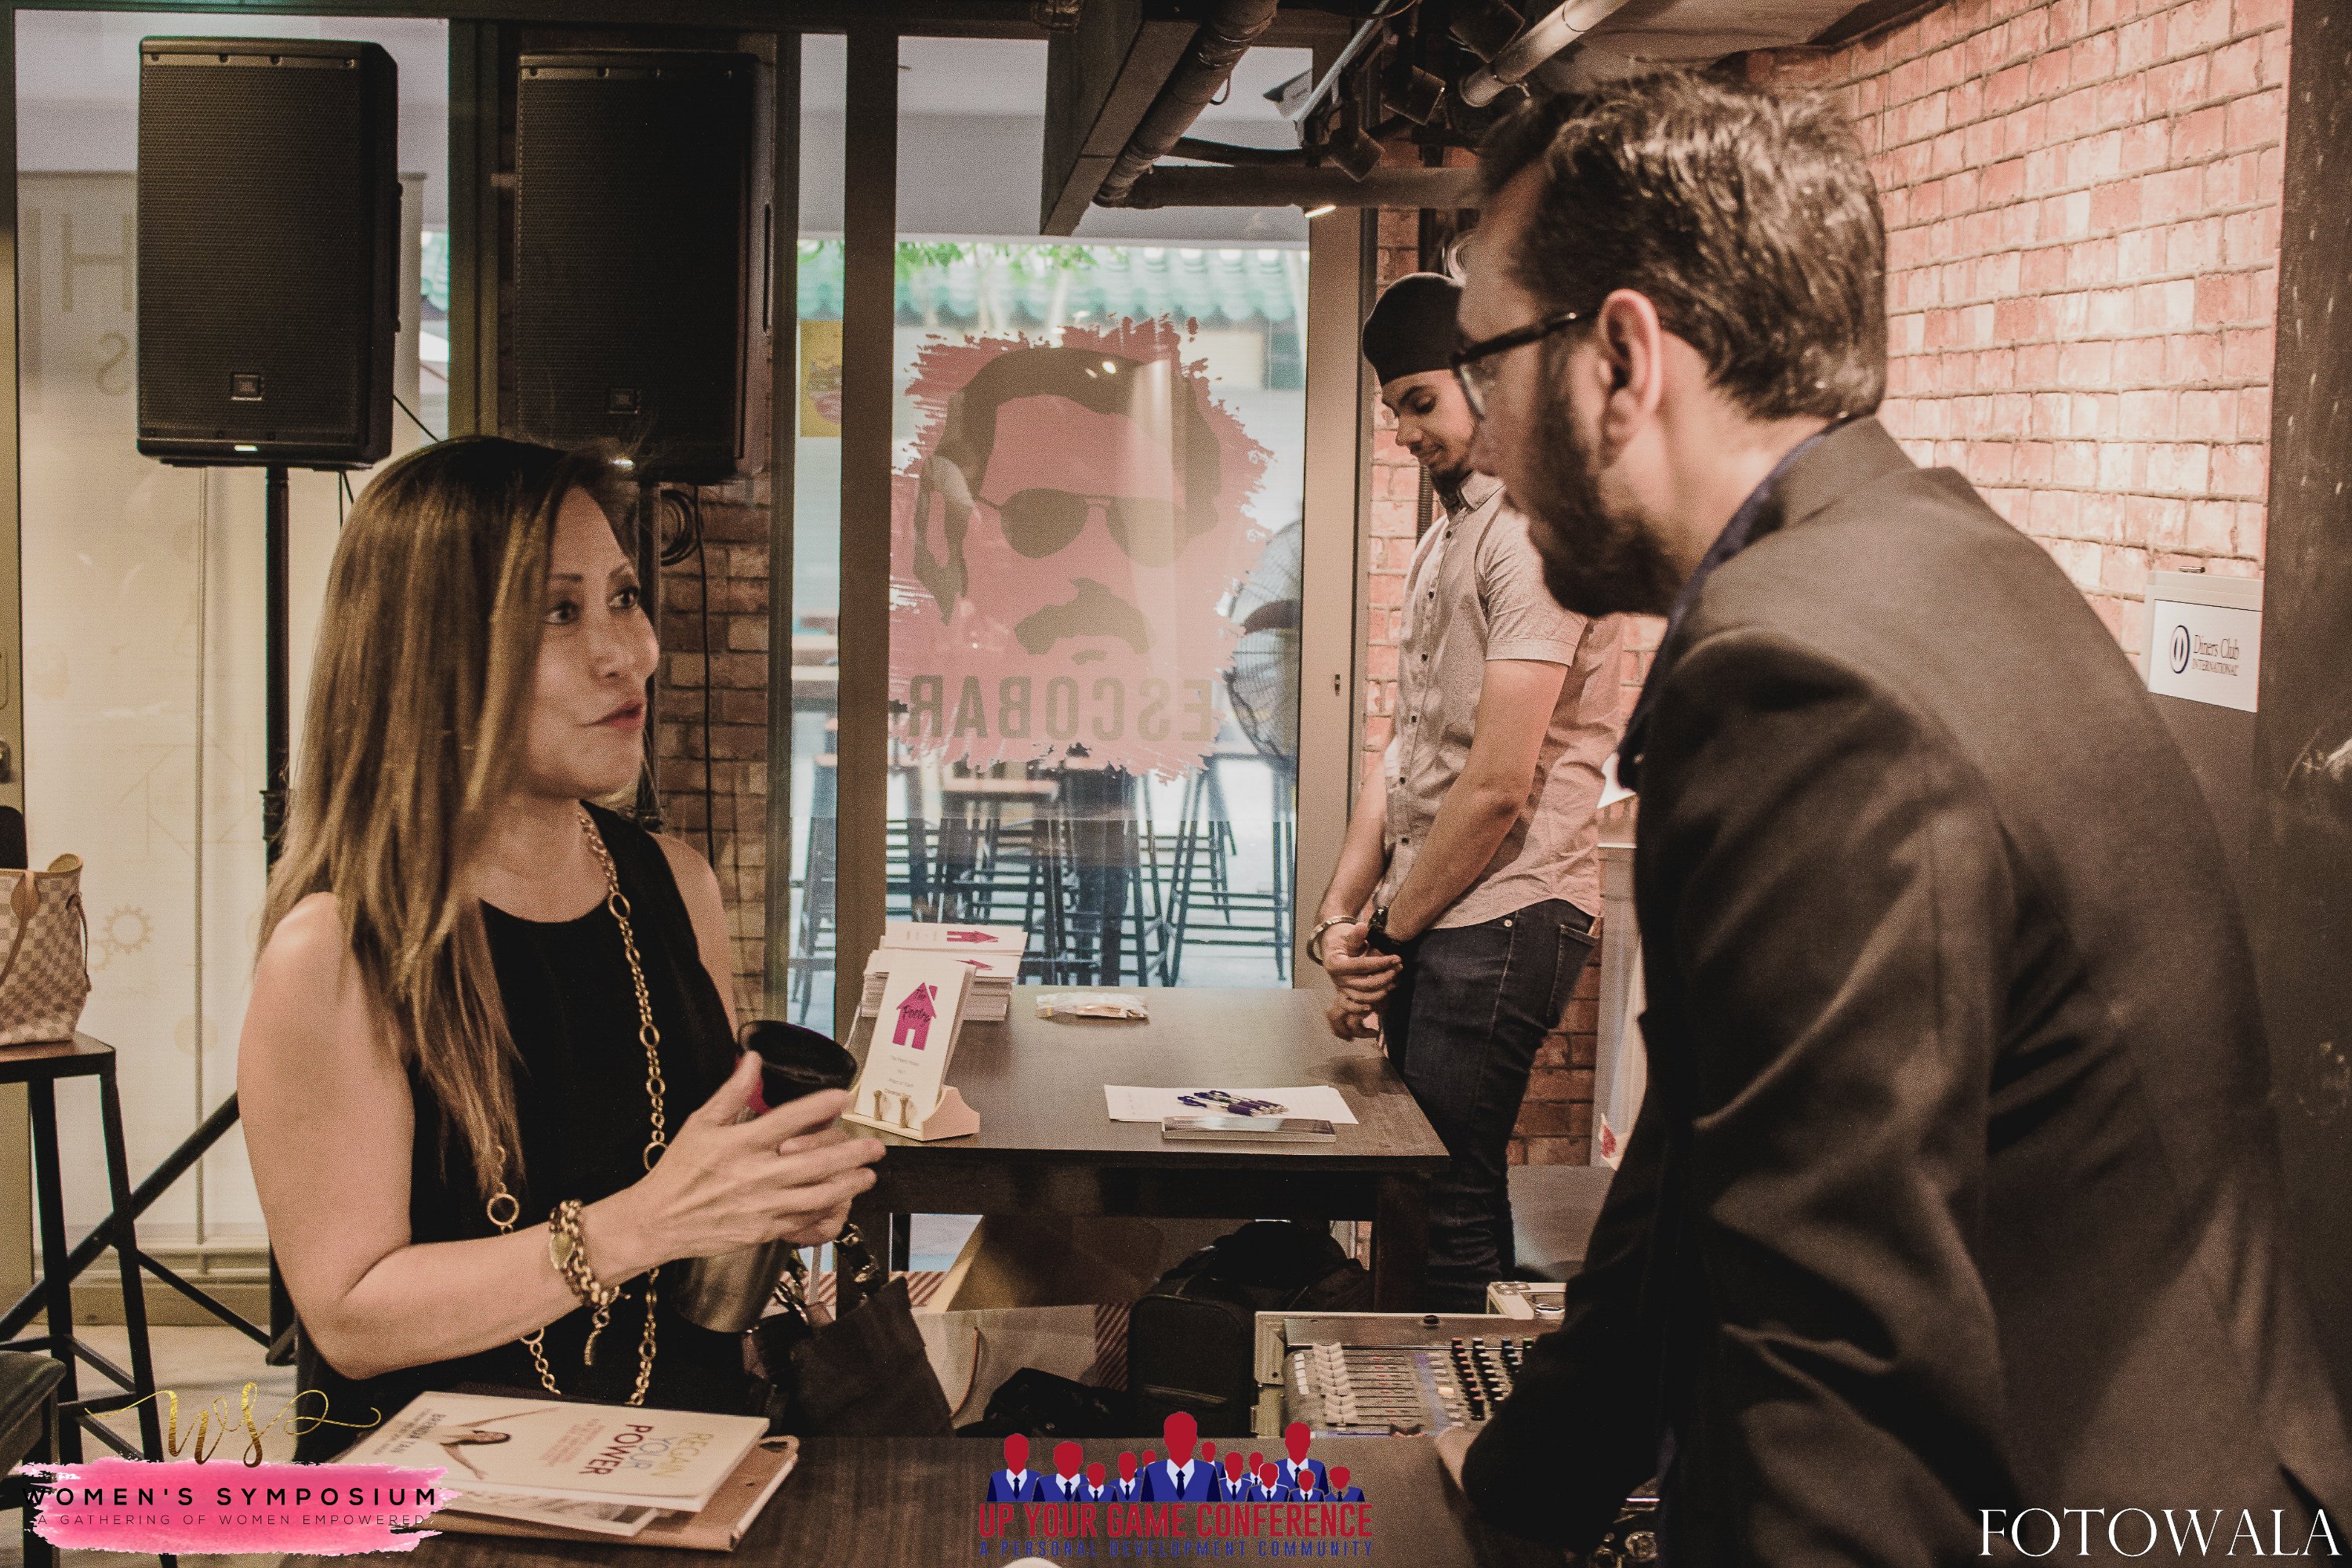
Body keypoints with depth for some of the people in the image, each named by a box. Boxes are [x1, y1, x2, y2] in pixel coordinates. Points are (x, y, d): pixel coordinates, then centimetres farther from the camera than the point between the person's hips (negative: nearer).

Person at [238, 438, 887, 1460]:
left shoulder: (674, 885, 9)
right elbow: (350, 1316, -12)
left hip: (686, 1454, 6)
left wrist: (779, 1198, -4)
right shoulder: (332, 953, -12)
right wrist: (644, 1223, -21)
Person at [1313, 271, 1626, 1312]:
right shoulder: (1445, 539, 18)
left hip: (1500, 922, -9)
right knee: (1426, 1188, 14)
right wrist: (1343, 915, 6)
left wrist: (1390, 931, -7)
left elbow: (1498, 785, -18)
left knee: (1451, 1207, -5)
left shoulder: (1534, 534, -14)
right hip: (1429, 924, 9)